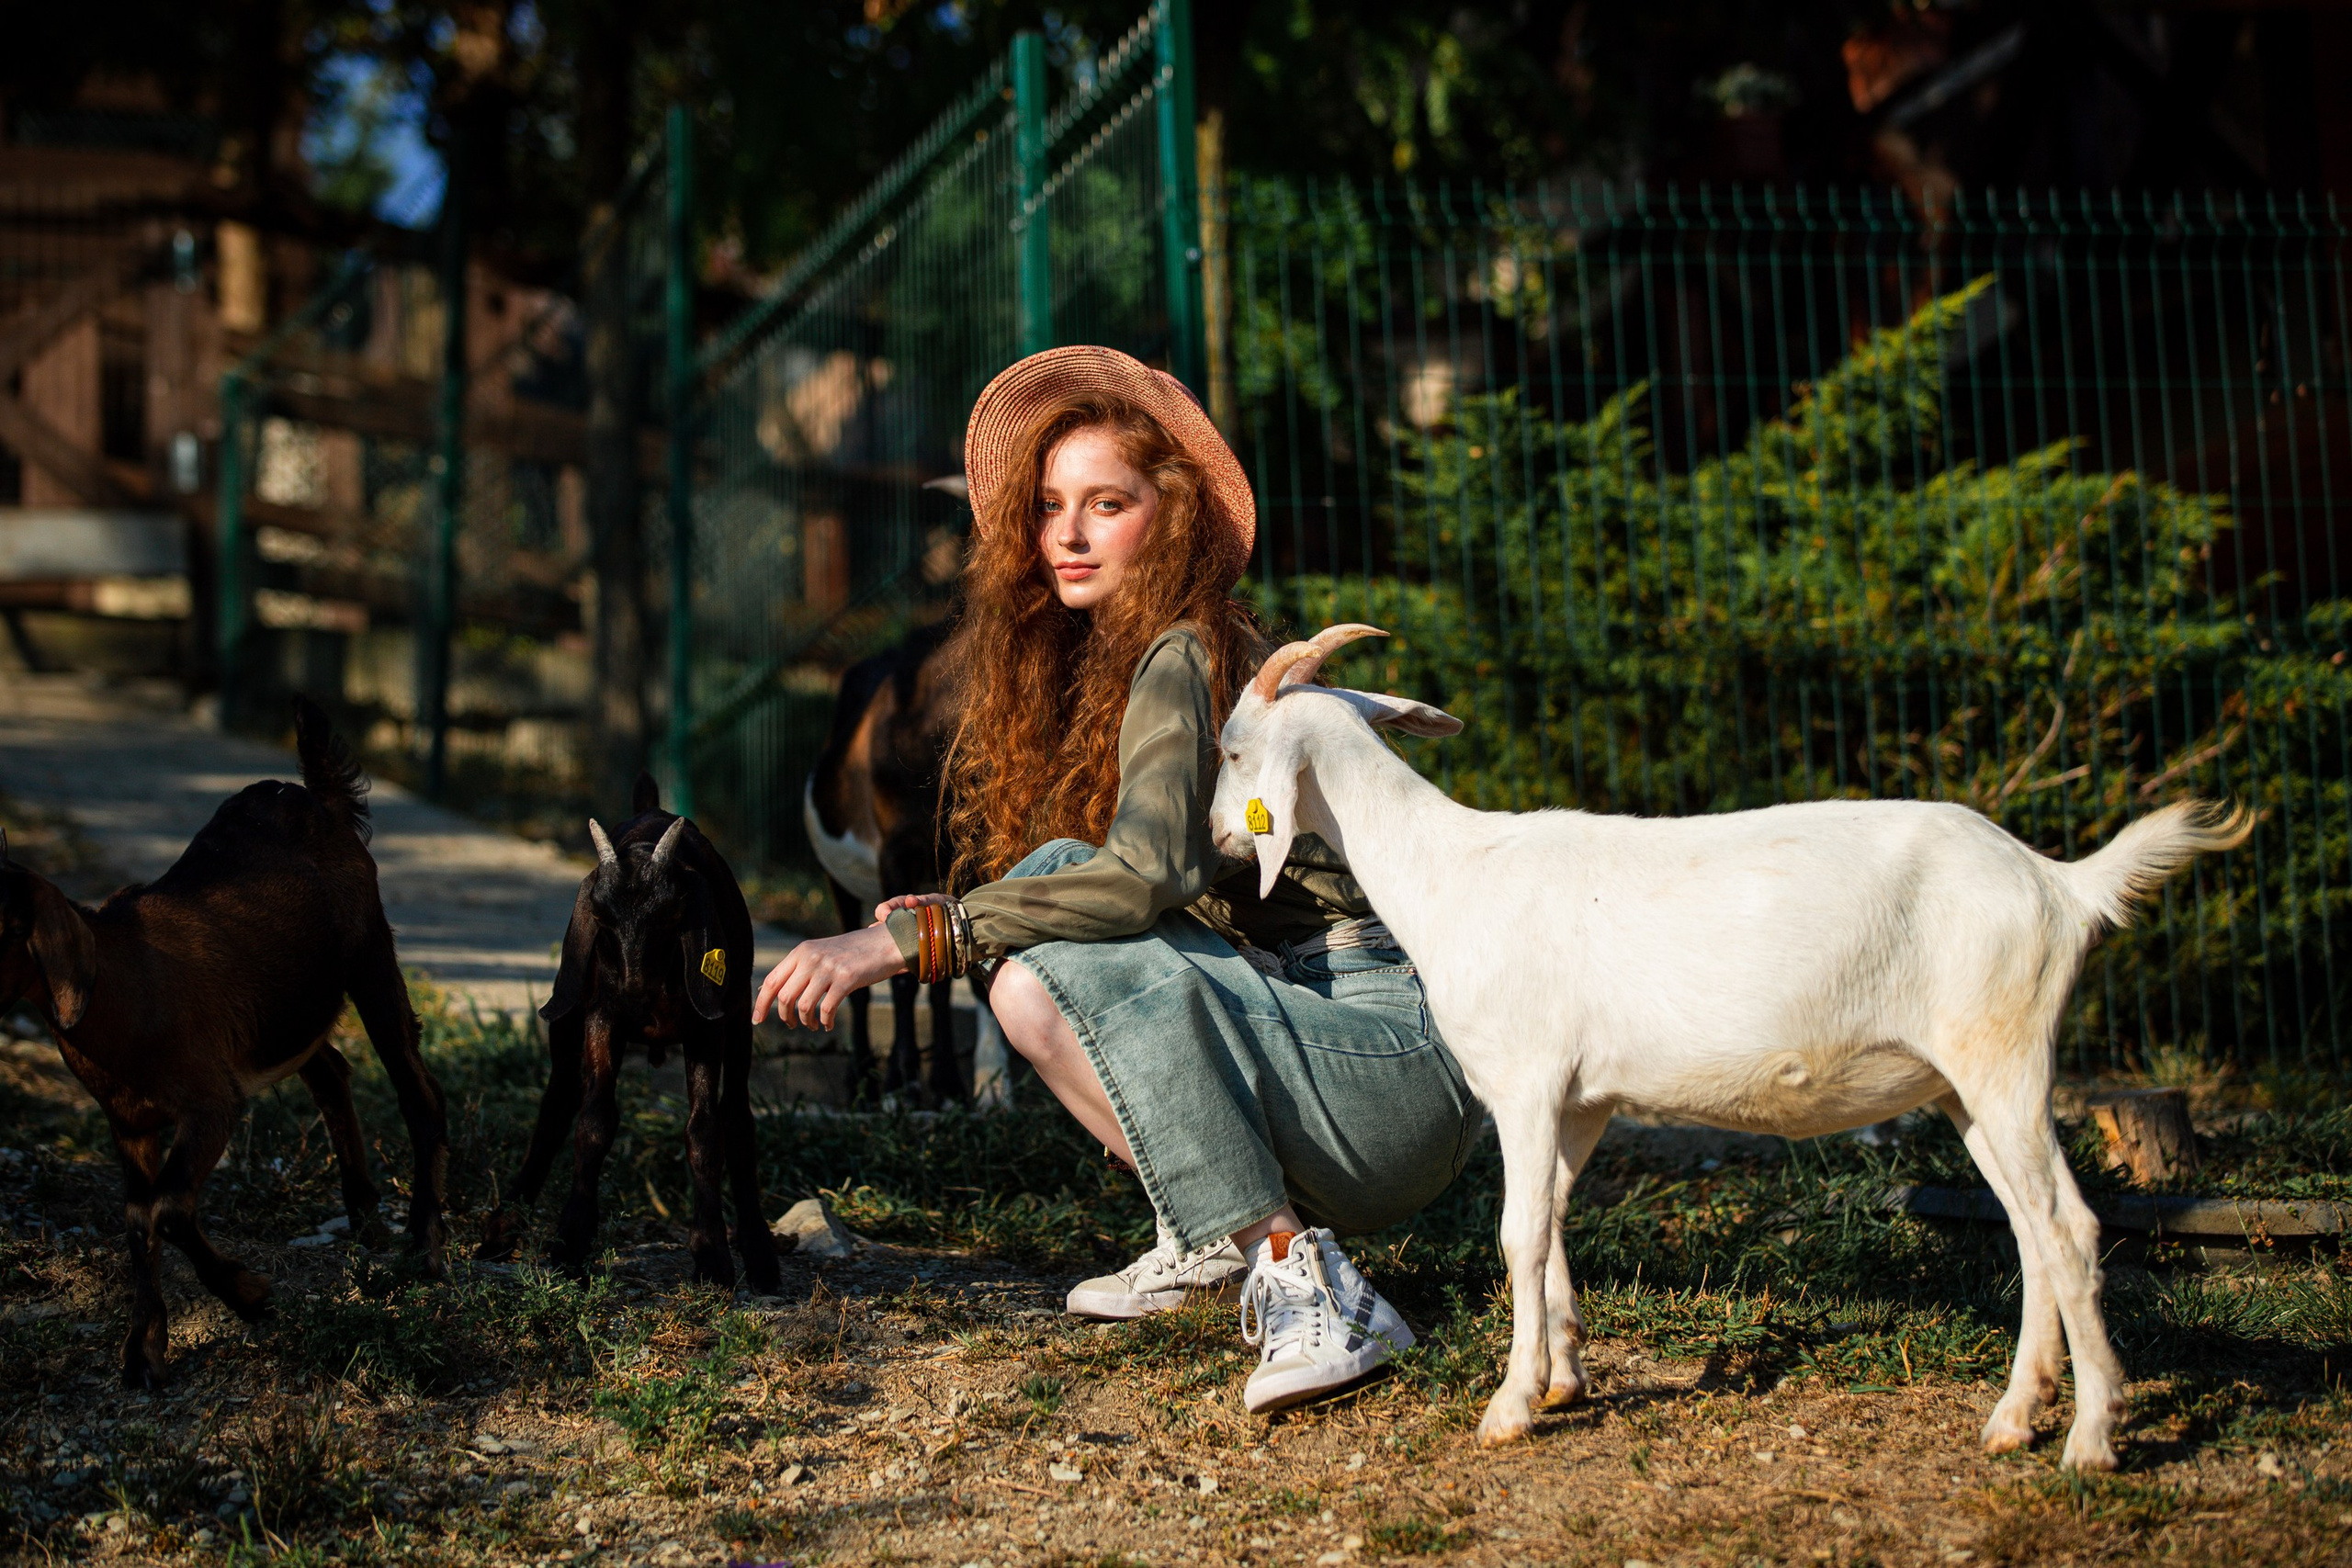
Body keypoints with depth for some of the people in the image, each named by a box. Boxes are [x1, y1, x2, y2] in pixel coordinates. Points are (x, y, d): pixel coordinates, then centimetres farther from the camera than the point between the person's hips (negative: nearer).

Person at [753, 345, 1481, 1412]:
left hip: (1404, 1061, -8)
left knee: (1100, 969, -29)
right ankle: (1222, 1227, -2)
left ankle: (1298, 1280, -24)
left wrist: (905, 940, -31)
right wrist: (943, 928, -6)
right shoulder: (1080, 669, 14)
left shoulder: (1184, 661, -14)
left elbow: (1148, 874, -29)